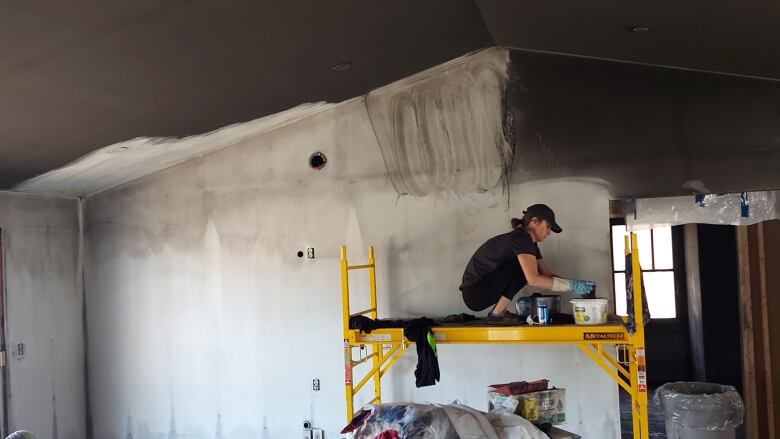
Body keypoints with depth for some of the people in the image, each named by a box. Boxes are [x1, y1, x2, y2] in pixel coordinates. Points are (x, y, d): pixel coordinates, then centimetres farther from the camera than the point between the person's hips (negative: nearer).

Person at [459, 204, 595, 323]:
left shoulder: (530, 243, 11)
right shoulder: (521, 238, -19)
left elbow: (548, 275, 9)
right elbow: (533, 279, -31)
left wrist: (578, 284, -4)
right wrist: (572, 285, -27)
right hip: (474, 293, -10)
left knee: (526, 269, 8)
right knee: (522, 266, -19)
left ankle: (498, 311, 5)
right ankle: (497, 314, -12)